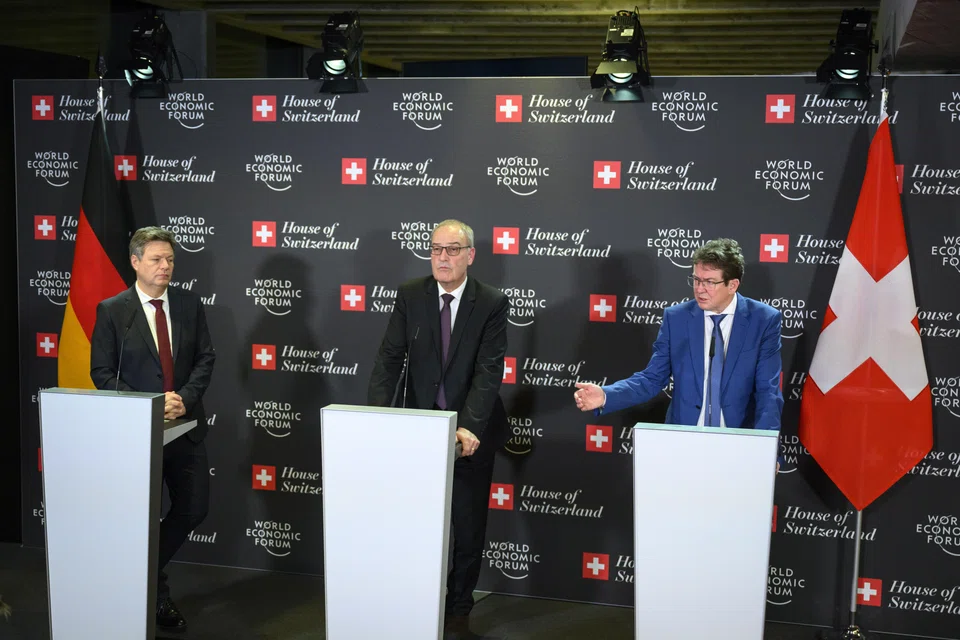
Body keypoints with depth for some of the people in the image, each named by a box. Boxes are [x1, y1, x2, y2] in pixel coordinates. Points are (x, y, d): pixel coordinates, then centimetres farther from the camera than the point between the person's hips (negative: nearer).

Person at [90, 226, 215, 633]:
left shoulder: (189, 303, 3)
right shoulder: (112, 310, -6)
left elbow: (205, 357, 3)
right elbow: (102, 372, -6)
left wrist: (185, 397, -12)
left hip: (186, 424, 3)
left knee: (194, 508, 7)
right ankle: (156, 595, 27)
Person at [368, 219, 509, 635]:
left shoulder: (492, 303, -9)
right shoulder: (409, 296, -3)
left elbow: (489, 371, -17)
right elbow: (389, 359, -6)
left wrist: (469, 426, -30)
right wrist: (378, 417, -19)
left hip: (471, 434, -1)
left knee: (468, 527, 11)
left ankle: (458, 609, 29)